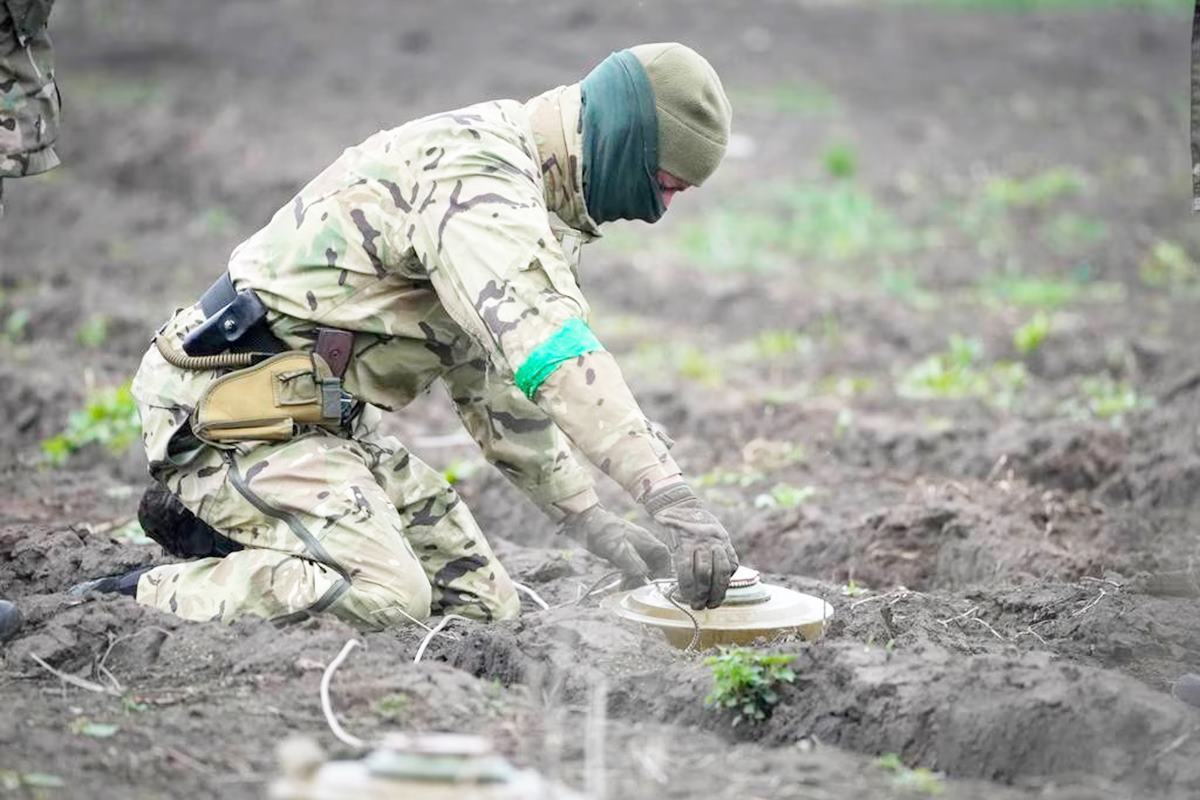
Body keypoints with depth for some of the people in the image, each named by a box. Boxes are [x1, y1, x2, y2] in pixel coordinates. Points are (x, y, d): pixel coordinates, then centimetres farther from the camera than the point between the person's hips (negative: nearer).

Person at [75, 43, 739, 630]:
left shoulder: (527, 192, 15)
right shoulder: (475, 172, -19)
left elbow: (493, 376, 22)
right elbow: (551, 355, -32)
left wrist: (587, 518, 14)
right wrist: (672, 497, -36)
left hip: (325, 415, 11)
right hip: (238, 406, -11)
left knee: (482, 605, 4)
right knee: (384, 599, -28)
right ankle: (132, 602, -14)